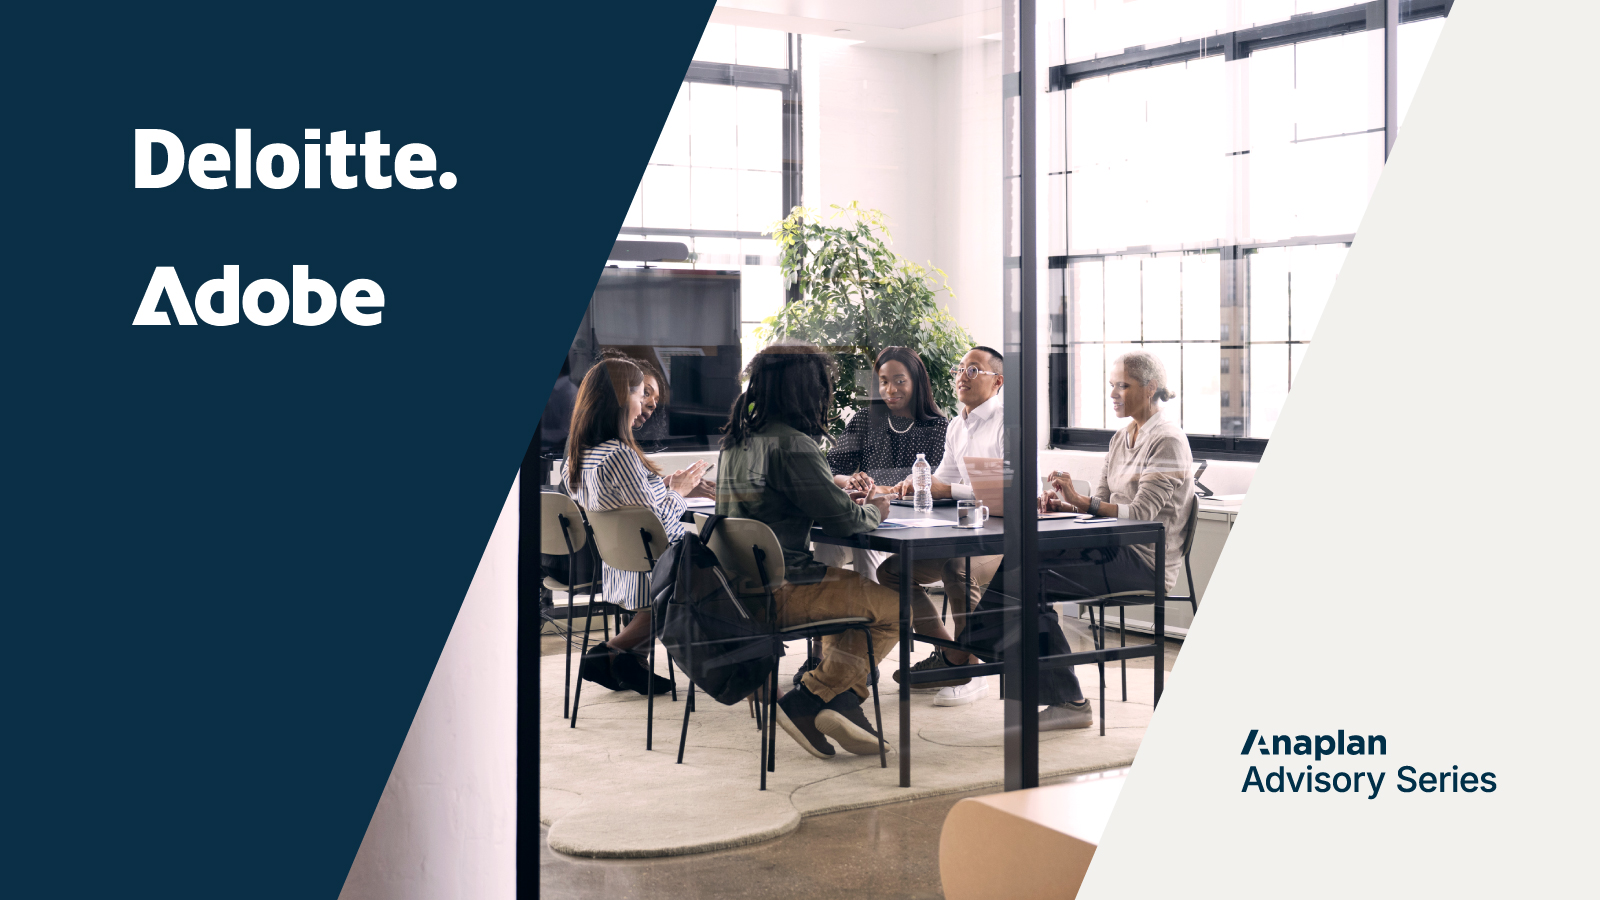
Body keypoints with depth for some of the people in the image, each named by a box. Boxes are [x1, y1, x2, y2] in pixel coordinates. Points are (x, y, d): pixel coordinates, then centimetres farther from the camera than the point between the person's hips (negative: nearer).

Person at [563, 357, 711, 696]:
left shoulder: (577, 456, 4)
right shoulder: (619, 455, -24)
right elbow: (657, 526, -22)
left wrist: (663, 486, 10)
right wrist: (677, 493, -5)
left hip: (613, 573, 9)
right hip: (648, 576, -9)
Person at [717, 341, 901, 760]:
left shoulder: (737, 439, 11)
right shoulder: (790, 445, -18)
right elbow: (843, 520, -16)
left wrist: (846, 501, 16)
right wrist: (873, 511, 6)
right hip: (776, 593, -10)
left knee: (856, 588, 26)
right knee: (893, 607, -2)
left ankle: (840, 702, 13)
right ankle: (809, 701, -1)